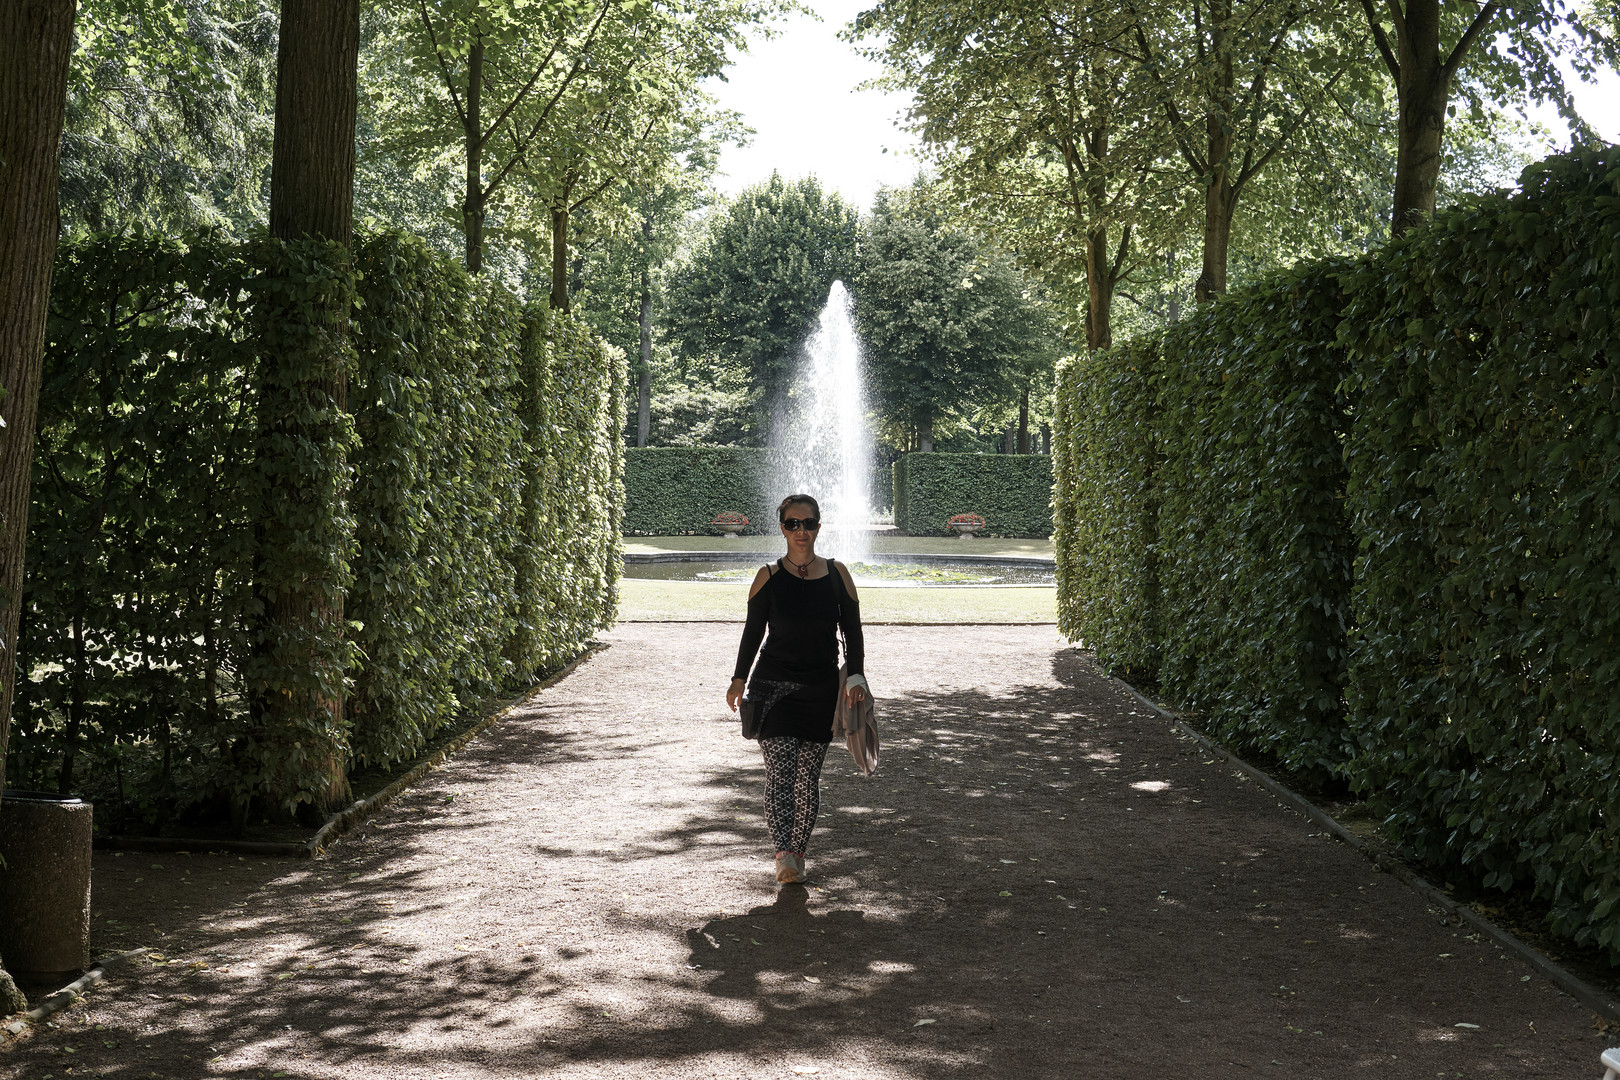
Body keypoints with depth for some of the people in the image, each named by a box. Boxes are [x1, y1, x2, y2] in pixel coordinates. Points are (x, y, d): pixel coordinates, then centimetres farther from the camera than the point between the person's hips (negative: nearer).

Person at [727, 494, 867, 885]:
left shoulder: (837, 574, 4)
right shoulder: (769, 577, 0)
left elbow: (852, 631, 7)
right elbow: (753, 632, 7)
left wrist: (855, 675, -5)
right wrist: (739, 679, 5)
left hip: (821, 691, 2)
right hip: (773, 685, -2)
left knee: (808, 777, 5)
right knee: (779, 769, -15)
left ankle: (797, 853, 17)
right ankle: (784, 853, -25)